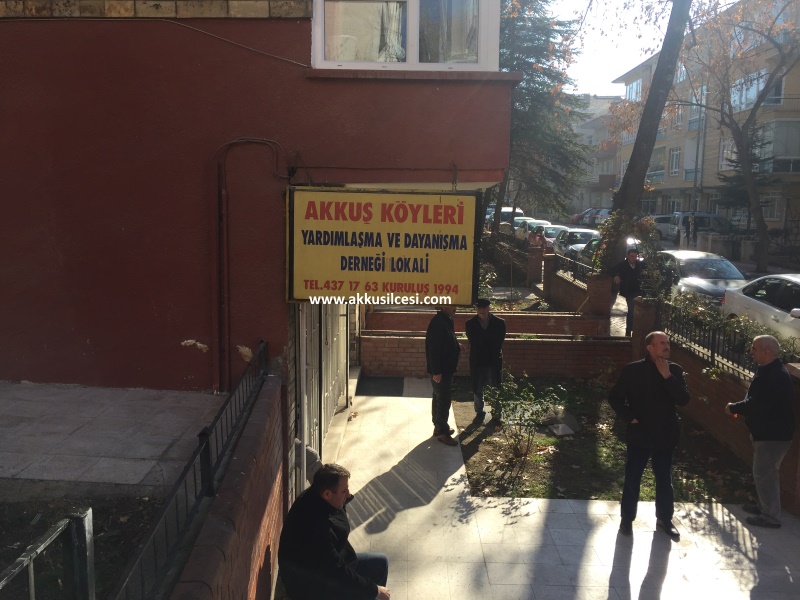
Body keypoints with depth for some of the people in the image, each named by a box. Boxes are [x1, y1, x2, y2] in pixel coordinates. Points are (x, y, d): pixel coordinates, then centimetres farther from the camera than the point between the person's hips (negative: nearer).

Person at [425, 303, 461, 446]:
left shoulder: (446, 320, 8)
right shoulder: (438, 322, -22)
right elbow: (433, 348, -25)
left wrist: (456, 346, 6)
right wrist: (436, 371, -25)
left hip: (445, 368, 10)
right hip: (440, 370, -10)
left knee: (439, 398, 18)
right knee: (443, 400, -2)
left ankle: (439, 427, 29)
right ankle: (442, 432, 8)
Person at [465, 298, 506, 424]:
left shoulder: (499, 323, -4)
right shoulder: (470, 324, -1)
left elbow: (499, 343, -4)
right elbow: (473, 343, -2)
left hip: (494, 362, -1)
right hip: (477, 362, 1)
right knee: (477, 390, 10)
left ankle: (496, 413, 23)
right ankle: (480, 412, 25)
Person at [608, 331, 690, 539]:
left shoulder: (675, 370, -1)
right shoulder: (633, 370, -8)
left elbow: (683, 400, -12)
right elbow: (615, 397, -2)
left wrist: (667, 376, -20)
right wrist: (629, 417, -11)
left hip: (665, 436, 2)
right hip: (639, 434, -2)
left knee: (665, 480, 14)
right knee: (632, 479, 6)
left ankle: (664, 519, 31)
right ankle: (626, 519, 22)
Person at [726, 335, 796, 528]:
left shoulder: (775, 376, -26)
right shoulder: (770, 371, 9)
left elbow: (757, 405, -30)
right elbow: (759, 401, 16)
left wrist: (734, 408, -14)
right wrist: (739, 408, -1)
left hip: (773, 435, -10)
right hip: (768, 432, 10)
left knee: (763, 474, -1)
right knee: (767, 473, 21)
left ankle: (771, 516, 10)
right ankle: (765, 506, 35)